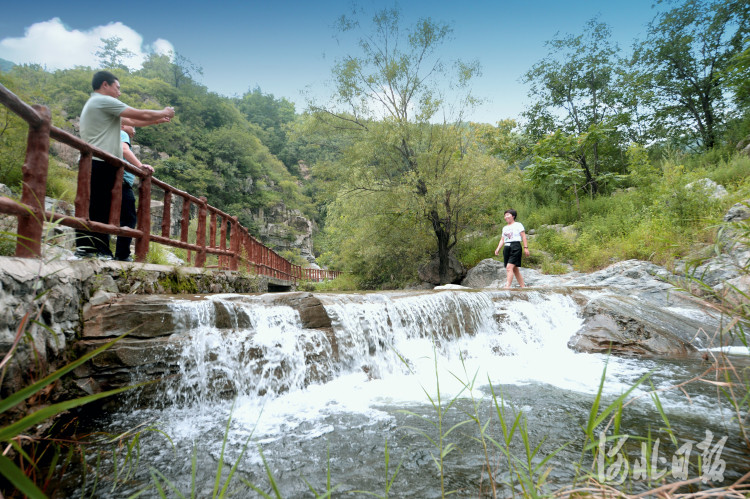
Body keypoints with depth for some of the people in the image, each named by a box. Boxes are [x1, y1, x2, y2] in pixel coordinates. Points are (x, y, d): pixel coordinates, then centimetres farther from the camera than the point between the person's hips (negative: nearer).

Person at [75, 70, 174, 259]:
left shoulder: (93, 104, 28)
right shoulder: (104, 101, -4)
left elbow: (130, 121, 24)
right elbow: (141, 115, -4)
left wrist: (158, 120, 22)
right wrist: (163, 113, 13)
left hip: (90, 163, 10)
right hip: (102, 164, -10)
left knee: (90, 208, 8)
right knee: (100, 208, -10)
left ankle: (84, 247, 9)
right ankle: (101, 251, -10)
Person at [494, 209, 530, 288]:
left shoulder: (518, 225, 5)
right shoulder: (505, 228, 23)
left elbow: (523, 236, -1)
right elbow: (502, 240, 19)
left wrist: (525, 247, -10)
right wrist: (498, 249, 5)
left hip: (515, 247, -7)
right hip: (506, 248, 7)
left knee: (509, 267, -20)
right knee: (515, 269, 9)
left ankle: (507, 287, -26)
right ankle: (523, 286, 16)